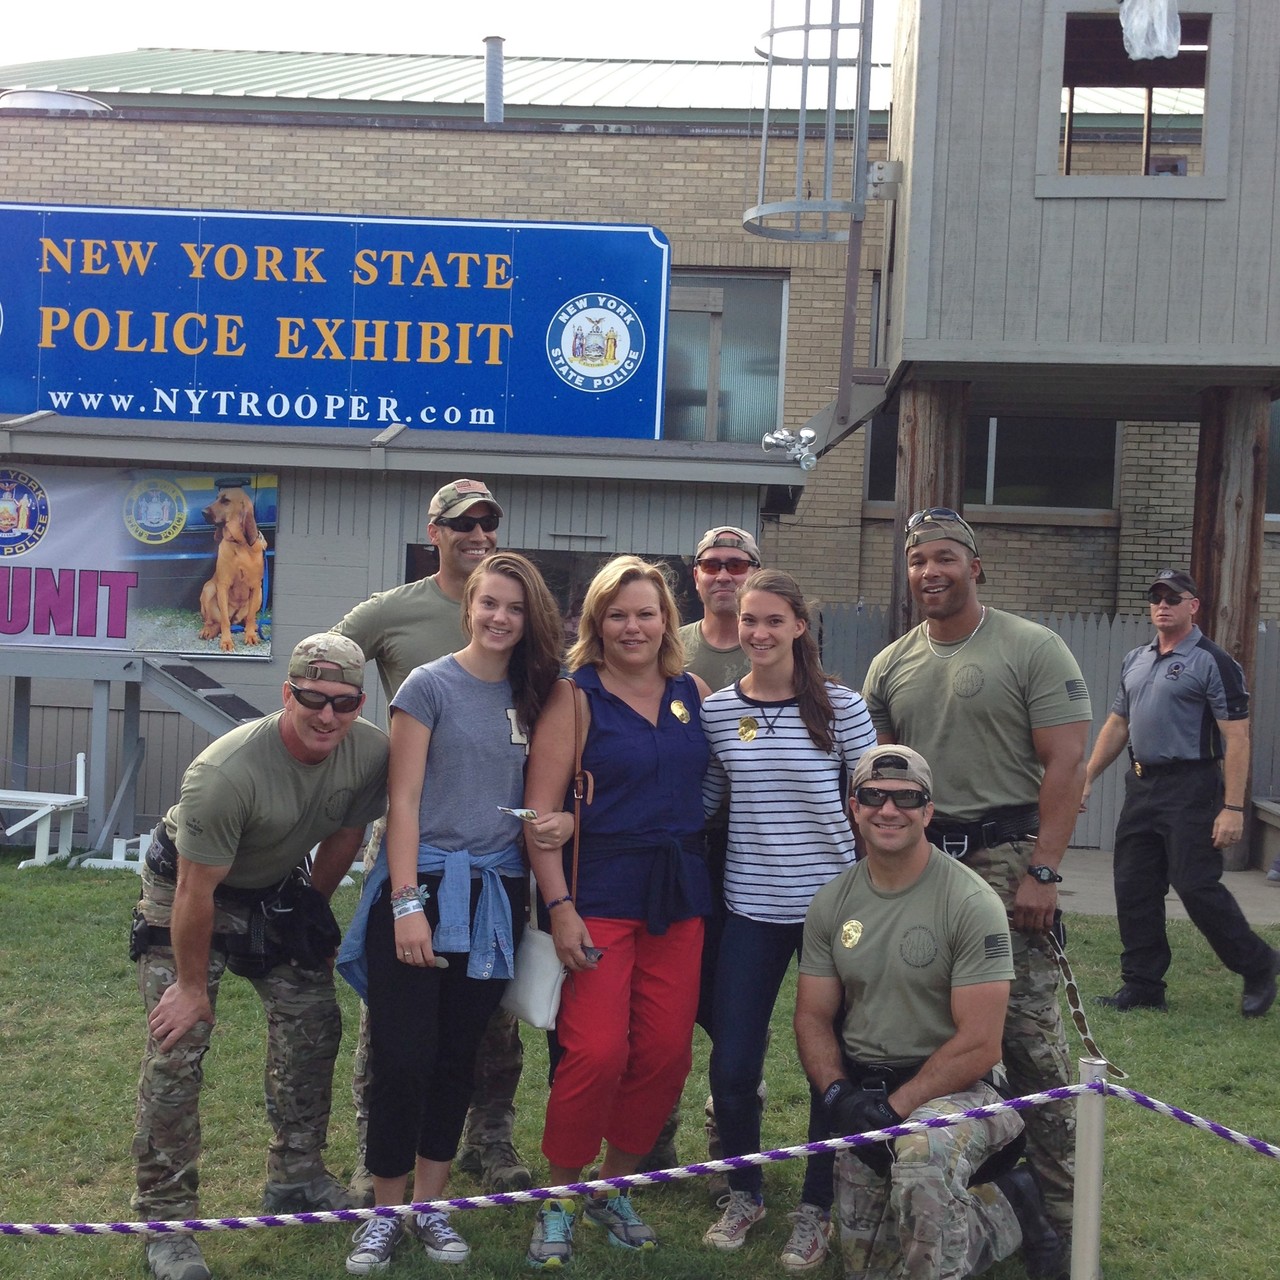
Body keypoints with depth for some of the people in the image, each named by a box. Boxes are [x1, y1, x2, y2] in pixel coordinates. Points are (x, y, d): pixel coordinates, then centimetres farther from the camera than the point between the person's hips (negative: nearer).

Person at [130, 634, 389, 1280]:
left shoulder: (371, 752, -20)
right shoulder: (227, 771, -37)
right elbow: (197, 893, -27)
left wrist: (311, 911, 12)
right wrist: (192, 986, -17)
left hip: (278, 888, 6)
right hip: (185, 893, -6)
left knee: (313, 1026, 6)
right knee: (177, 1050, -11)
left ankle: (295, 1177, 25)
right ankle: (166, 1219, 0)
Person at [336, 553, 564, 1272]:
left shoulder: (532, 695, 9)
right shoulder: (431, 685, -5)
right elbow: (403, 799, -8)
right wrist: (406, 903, -14)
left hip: (495, 896, 4)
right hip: (425, 884, -4)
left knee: (458, 1057, 11)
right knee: (405, 1057, -4)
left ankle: (431, 1207, 23)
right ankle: (386, 1213, 12)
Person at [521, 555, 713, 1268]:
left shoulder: (695, 694, 9)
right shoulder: (576, 697, -2)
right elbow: (541, 813, -7)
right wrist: (560, 908, -14)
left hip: (680, 895, 4)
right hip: (600, 894, -4)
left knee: (667, 1053, 3)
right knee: (597, 1053, -11)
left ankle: (616, 1188, 24)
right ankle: (559, 1199, 10)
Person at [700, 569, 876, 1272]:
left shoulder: (841, 706, -6)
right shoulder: (716, 710, 0)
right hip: (750, 908, 2)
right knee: (731, 1067, 2)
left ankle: (814, 1210, 25)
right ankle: (743, 1193, 28)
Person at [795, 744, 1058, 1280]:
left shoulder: (971, 903, -14)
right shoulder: (830, 903, 3)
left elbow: (978, 1045, -16)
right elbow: (813, 1018, 7)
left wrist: (896, 1108, -20)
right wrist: (839, 1095, -11)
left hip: (953, 1086, -6)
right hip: (860, 1091, 6)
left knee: (921, 1157, -39)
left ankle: (1005, 1206, -8)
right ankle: (1002, 1211, 25)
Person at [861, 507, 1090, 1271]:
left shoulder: (1033, 649, -4)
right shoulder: (890, 667, 12)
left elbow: (1066, 764, -9)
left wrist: (1042, 871, -15)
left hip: (1005, 855, -5)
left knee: (1030, 1035, -5)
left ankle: (1058, 1207, 6)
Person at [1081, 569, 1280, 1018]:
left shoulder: (1213, 662, -8)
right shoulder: (1135, 661, 14)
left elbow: (1237, 738, -13)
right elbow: (1116, 725, 22)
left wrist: (1233, 808, -19)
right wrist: (1086, 779, 16)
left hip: (1190, 788, -7)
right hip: (1140, 786, 7)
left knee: (1196, 886, -9)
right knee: (1133, 889, 7)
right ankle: (1143, 985, 17)